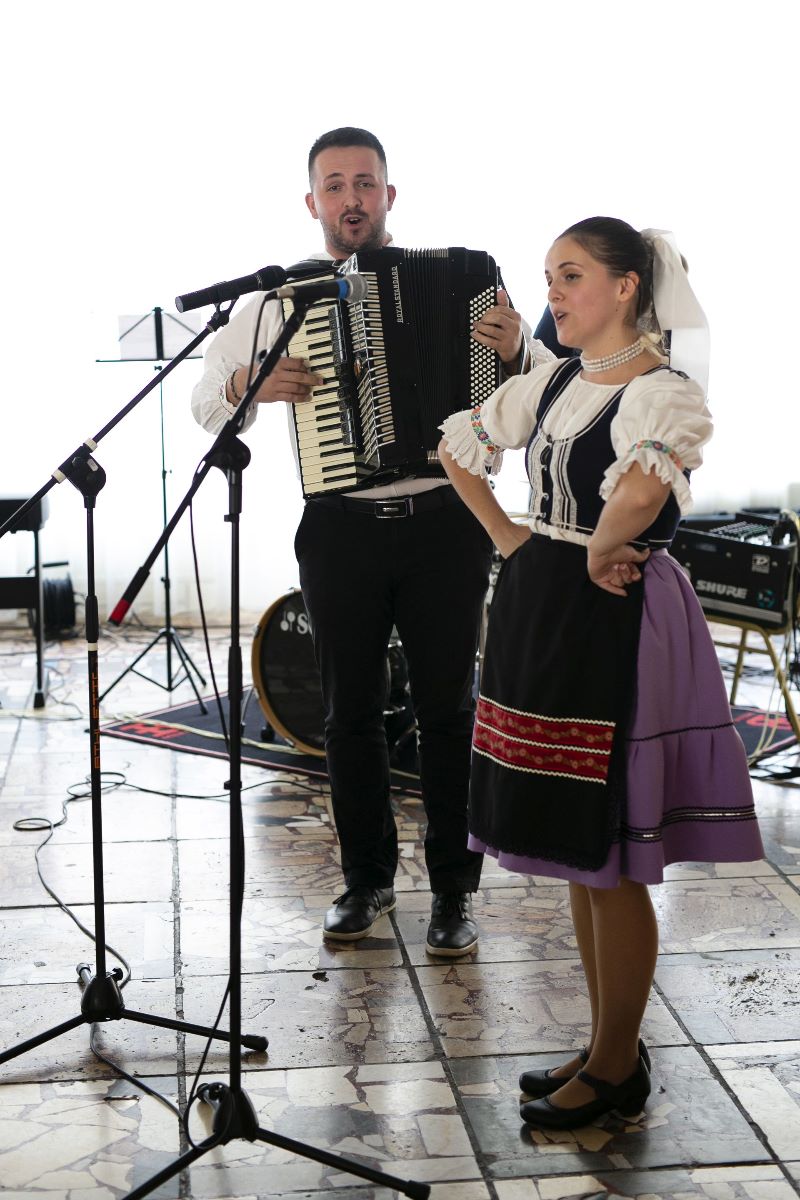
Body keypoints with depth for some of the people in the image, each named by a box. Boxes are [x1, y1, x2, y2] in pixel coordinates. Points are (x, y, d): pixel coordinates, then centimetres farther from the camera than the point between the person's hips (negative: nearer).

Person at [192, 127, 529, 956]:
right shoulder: (282, 297, 6)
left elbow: (531, 382, 6)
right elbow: (205, 399, 9)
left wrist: (512, 351, -17)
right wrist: (247, 387, -13)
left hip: (444, 522, -1)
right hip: (340, 530, 1)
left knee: (447, 708, 4)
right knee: (351, 711, 9)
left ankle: (454, 889, 16)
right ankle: (366, 878, 25)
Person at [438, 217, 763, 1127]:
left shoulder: (664, 394, -15)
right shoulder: (551, 385, 9)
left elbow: (642, 487, -37)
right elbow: (457, 448, 22)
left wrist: (601, 553, -20)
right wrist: (504, 535, 11)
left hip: (611, 626, -8)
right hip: (542, 612, 8)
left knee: (608, 859, 1)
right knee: (572, 848, 15)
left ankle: (616, 1070, 17)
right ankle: (607, 1047, 30)